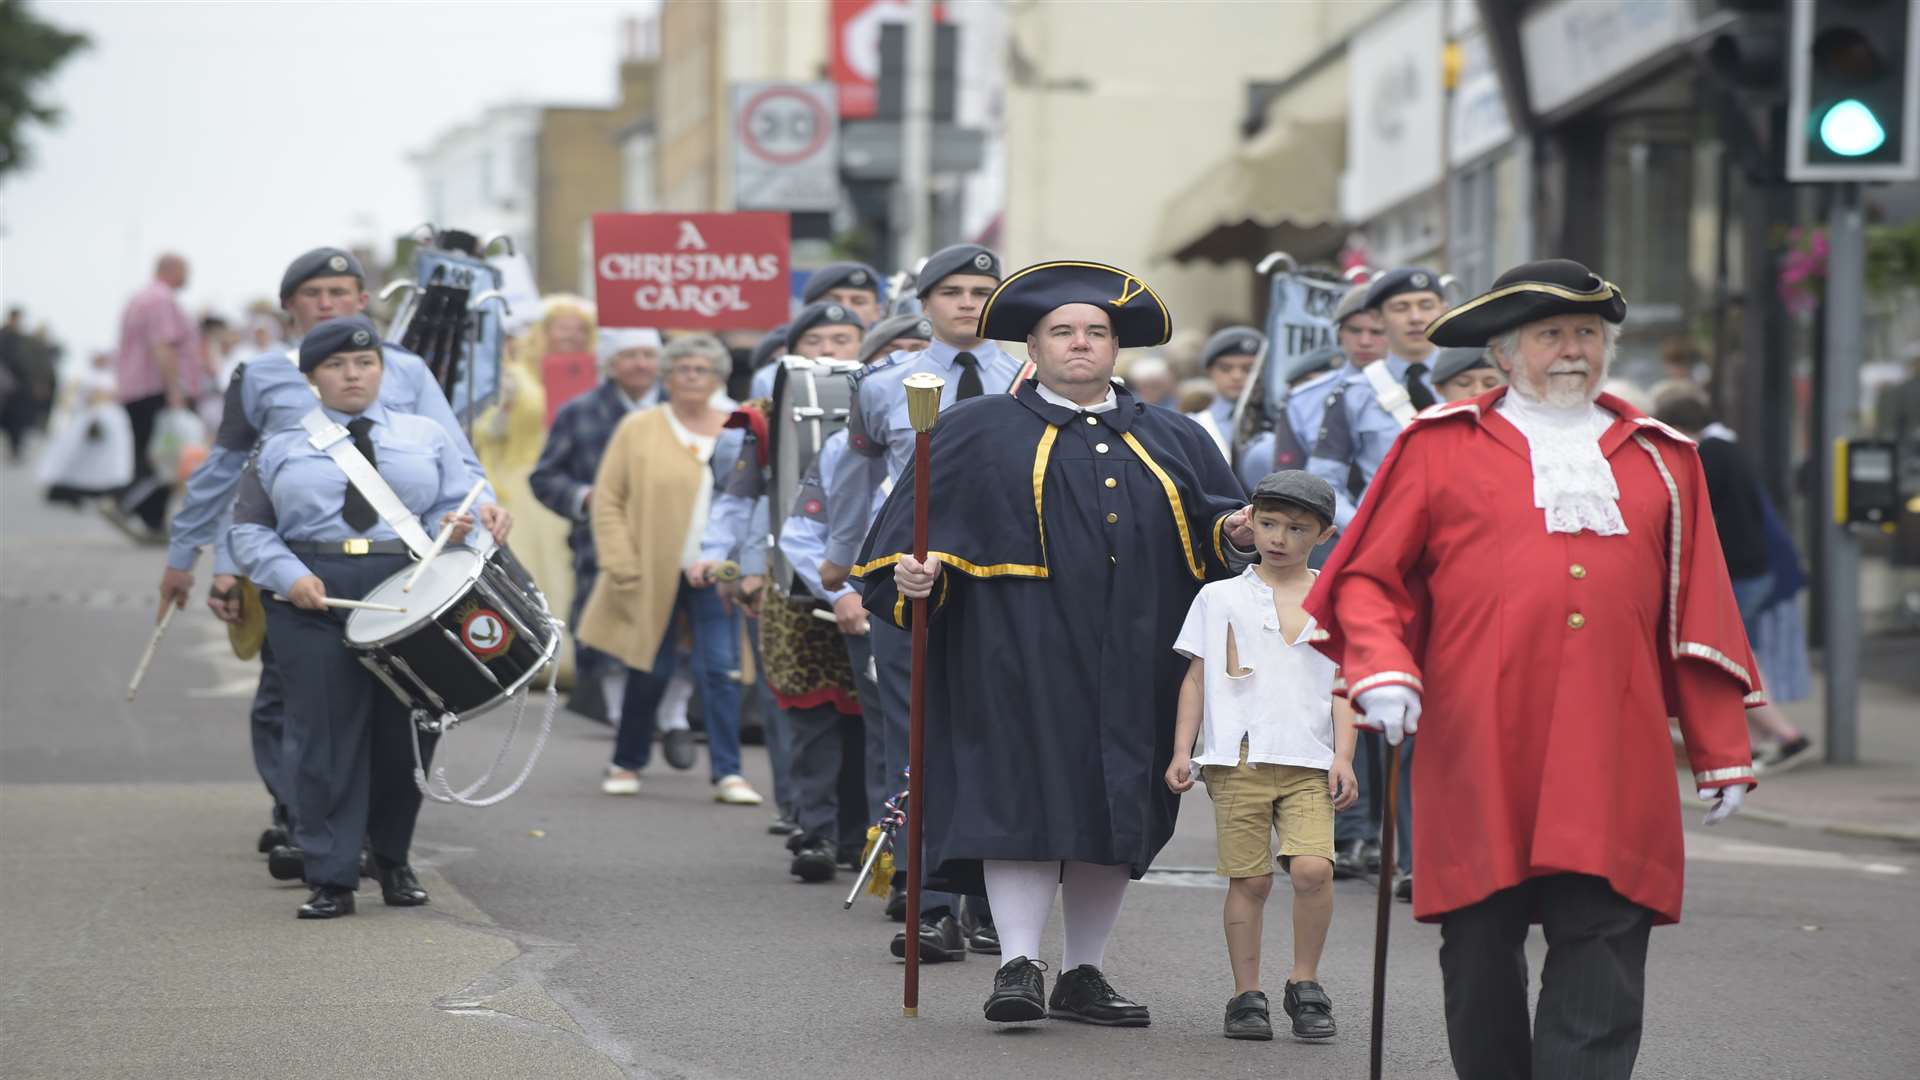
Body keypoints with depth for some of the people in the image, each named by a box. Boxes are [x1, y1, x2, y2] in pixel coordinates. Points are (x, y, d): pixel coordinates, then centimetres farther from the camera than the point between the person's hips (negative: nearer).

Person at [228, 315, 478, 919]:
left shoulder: (426, 438, 14)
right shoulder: (282, 448, 10)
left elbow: (454, 504, 12)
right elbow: (250, 528, 8)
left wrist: (453, 529, -12)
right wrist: (288, 576, -9)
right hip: (313, 599, -1)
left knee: (405, 731, 5)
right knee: (324, 734, -6)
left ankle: (394, 860, 25)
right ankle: (330, 879, -2)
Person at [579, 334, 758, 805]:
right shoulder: (638, 429, 2)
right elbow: (607, 501, 2)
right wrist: (623, 568, -6)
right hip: (653, 576, -1)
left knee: (721, 669, -8)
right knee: (649, 674, 5)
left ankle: (728, 773, -6)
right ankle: (627, 764, 22)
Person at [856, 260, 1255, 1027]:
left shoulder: (1173, 442, 17)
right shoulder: (979, 432, 8)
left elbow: (1212, 530, 17)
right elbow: (922, 522, 3)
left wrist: (1233, 533, -4)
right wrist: (912, 574, -15)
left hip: (1133, 666, 4)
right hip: (1022, 656, -4)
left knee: (1116, 811, 4)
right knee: (1024, 793, -13)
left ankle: (1083, 976, 11)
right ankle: (1019, 966, -13)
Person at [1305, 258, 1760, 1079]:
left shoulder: (1660, 459, 16)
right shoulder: (1440, 448, 9)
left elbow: (1699, 616, 17)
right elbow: (1367, 578, 8)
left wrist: (1722, 753, 15)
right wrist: (1382, 668, -11)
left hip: (1613, 767, 1)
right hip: (1480, 759, -1)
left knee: (1601, 961, -8)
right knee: (1481, 953, 5)